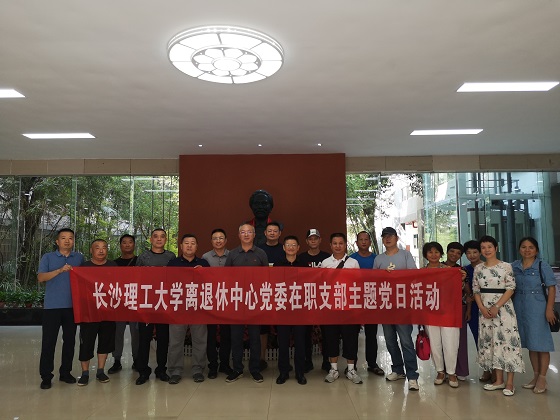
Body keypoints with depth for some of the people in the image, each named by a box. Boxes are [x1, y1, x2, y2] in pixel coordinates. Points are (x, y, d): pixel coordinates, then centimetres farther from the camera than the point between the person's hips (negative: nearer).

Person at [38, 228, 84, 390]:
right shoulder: (48, 257, 6)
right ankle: (46, 376, 9)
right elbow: (41, 277, -7)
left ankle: (65, 372, 21)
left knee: (69, 340, 9)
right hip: (52, 306, -2)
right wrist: (60, 270, -19)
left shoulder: (79, 258, 10)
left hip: (72, 306, 2)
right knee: (48, 341, 0)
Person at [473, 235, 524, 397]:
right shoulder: (478, 268, 7)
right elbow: (476, 290, 8)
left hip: (503, 308, -4)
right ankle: (499, 380, 18)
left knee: (507, 341, -4)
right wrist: (482, 308, -6)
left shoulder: (506, 266, -4)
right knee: (490, 342, 7)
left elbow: (510, 289, -7)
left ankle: (509, 383, 5)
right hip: (484, 310, 4)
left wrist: (497, 307, -14)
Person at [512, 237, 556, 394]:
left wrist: (549, 309, -14)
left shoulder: (543, 266, -5)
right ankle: (536, 375, 25)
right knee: (530, 343, 14)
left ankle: (542, 378, 12)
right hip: (520, 308, 4)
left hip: (538, 307, -4)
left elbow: (551, 288, -7)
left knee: (541, 343, 1)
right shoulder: (514, 266, 5)